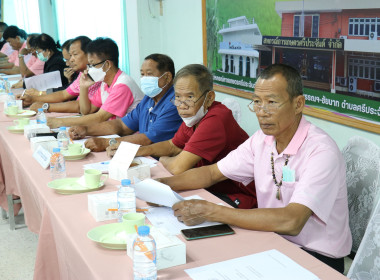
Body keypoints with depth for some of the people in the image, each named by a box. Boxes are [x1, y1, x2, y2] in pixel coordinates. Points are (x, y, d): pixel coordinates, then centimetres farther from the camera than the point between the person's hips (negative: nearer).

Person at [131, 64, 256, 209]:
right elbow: (172, 145, 21)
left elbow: (178, 168, -29)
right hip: (211, 187, 9)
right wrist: (136, 151, 6)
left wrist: (163, 159, -5)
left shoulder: (215, 121, -28)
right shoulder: (193, 116, 5)